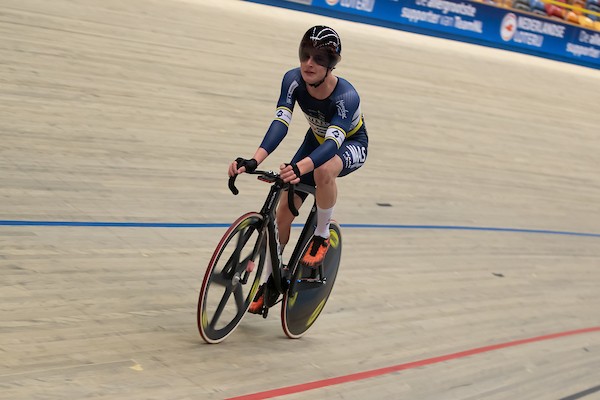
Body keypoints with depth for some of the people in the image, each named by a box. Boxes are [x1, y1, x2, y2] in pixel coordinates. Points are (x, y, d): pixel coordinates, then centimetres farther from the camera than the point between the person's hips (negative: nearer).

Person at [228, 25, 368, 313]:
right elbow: (280, 123, -35)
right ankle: (269, 281, 15)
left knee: (323, 171, -40)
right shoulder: (293, 80, -26)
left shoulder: (346, 96, -37)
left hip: (351, 145, -5)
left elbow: (333, 142, -49)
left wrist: (299, 168, -67)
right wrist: (254, 161, -52)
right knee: (283, 211, -4)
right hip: (317, 141, 5)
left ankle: (322, 235, -14)